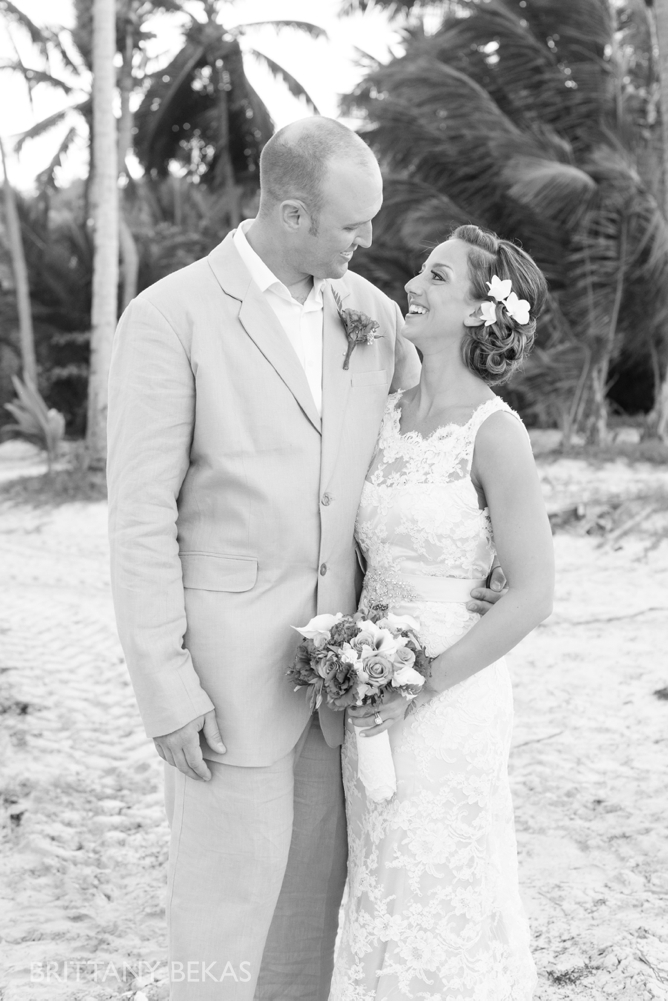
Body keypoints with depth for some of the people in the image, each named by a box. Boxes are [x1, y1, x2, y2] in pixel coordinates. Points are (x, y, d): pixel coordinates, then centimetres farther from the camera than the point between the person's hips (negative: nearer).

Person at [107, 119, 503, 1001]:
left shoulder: (372, 310, 3)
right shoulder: (168, 317, -14)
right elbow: (140, 518, -14)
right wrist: (165, 689, -15)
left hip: (332, 649, 6)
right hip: (224, 653, -5)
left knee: (314, 873, 14)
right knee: (230, 877, 2)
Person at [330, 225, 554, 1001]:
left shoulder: (495, 432, -17)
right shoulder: (390, 414, 4)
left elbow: (532, 596, -17)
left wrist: (419, 689, -17)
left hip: (447, 697, -7)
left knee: (444, 893, 7)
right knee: (390, 885, 18)